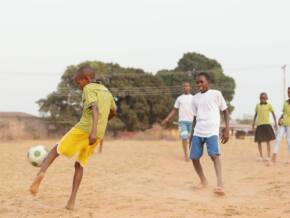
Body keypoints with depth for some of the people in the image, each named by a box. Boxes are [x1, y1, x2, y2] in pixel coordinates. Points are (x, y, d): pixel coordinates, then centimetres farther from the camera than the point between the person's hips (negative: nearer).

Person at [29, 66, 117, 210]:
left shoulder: (89, 88, -1)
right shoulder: (106, 91, 22)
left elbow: (95, 108, -19)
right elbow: (113, 112, 35)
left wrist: (94, 130, -30)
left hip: (84, 129, -6)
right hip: (99, 134, 6)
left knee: (56, 149, 8)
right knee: (79, 164, 14)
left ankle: (41, 173, -18)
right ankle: (71, 201, 4)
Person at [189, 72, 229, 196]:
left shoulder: (216, 94, 2)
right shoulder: (195, 98, 14)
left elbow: (225, 111, 4)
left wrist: (227, 128, -4)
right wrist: (192, 134, 17)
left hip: (212, 131, -5)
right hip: (198, 132, 5)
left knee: (214, 155, -23)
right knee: (194, 157, 3)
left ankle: (220, 185, -29)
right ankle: (203, 181, 23)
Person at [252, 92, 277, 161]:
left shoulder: (269, 105, 2)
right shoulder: (257, 106, 9)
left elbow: (273, 114, 4)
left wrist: (275, 123, -2)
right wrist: (253, 123, 12)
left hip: (266, 124, -3)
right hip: (259, 125, 3)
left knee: (267, 141, -2)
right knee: (259, 141, 2)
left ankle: (269, 156, 4)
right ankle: (261, 156, 13)